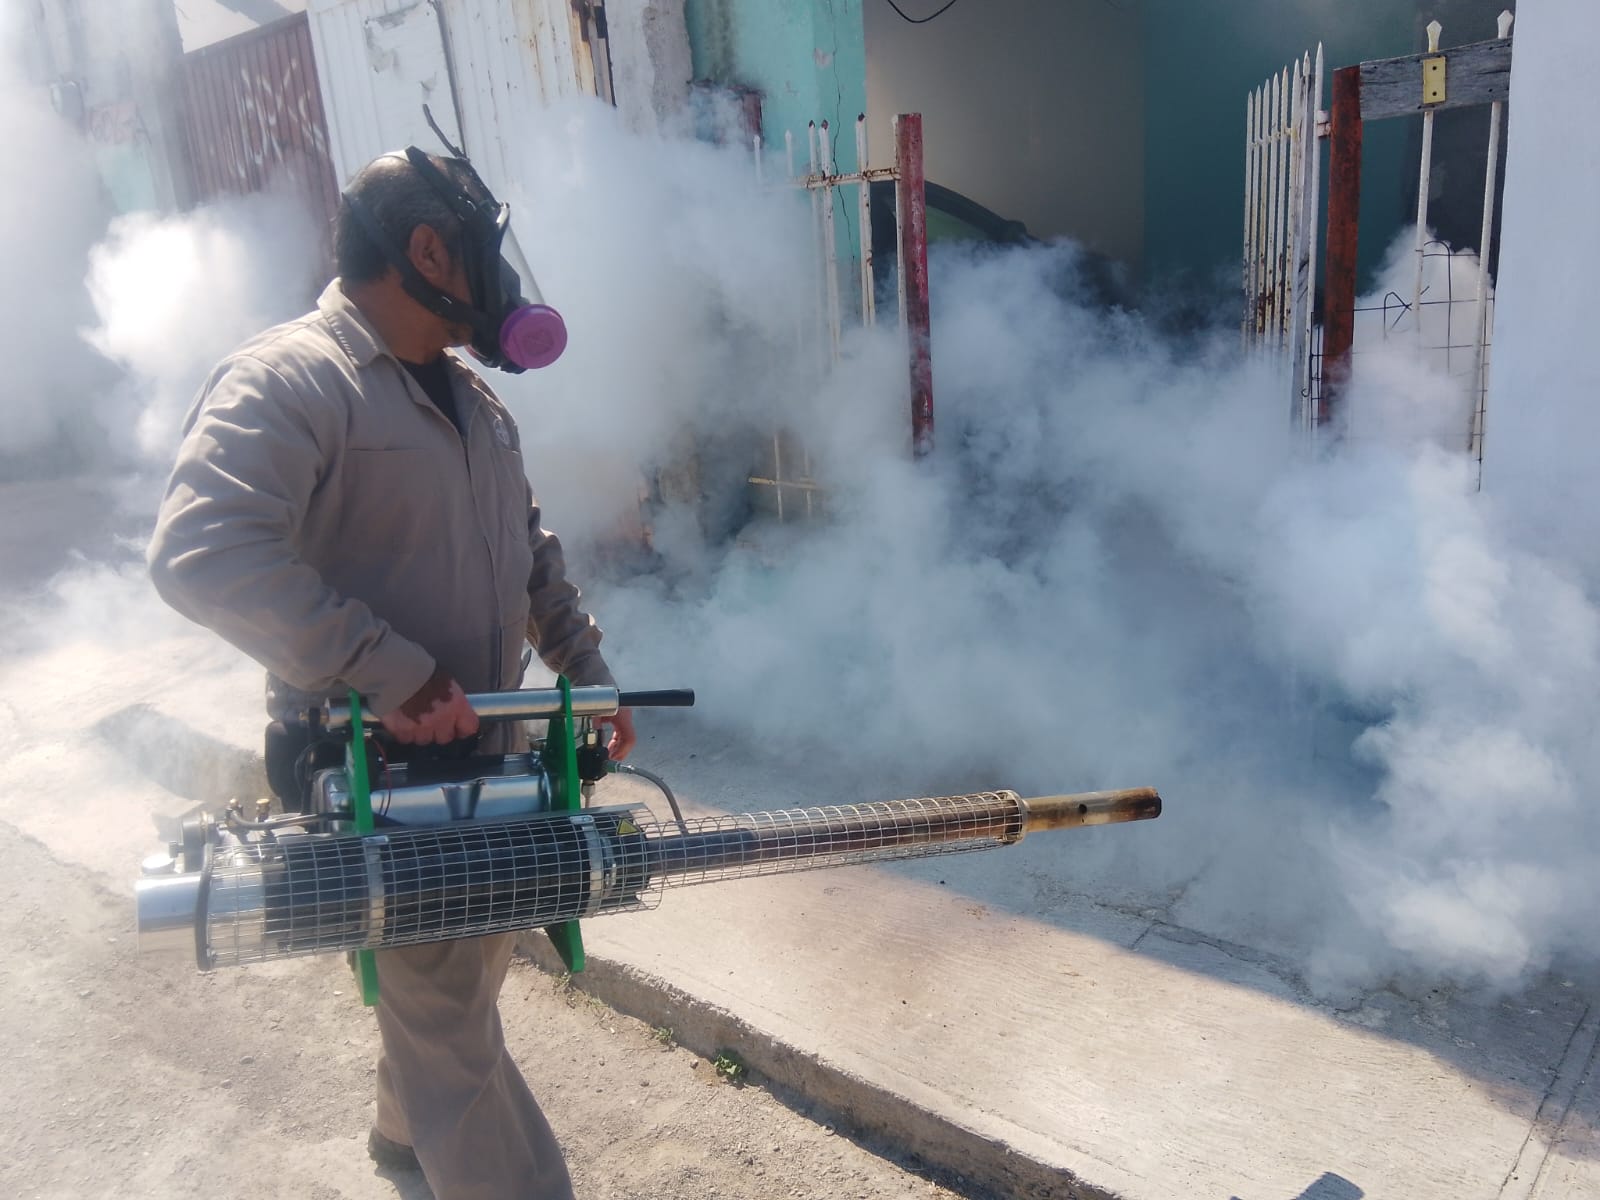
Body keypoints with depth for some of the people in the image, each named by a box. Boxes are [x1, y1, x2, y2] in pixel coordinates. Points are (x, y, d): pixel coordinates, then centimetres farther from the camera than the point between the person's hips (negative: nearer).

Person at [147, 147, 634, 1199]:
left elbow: (534, 557, 21)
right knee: (453, 1025, -1)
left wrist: (587, 671, 16)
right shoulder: (287, 381, -17)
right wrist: (388, 674, -33)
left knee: (463, 975, 25)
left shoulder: (473, 400, 12)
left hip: (486, 756, 9)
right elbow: (201, 552, -31)